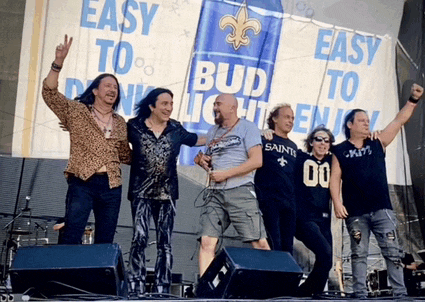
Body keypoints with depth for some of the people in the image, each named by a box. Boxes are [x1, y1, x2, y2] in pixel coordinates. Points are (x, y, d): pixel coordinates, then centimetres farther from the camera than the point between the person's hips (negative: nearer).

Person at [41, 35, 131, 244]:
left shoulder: (120, 123, 17)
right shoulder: (76, 111, 4)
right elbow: (50, 93, -8)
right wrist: (58, 63, -21)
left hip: (111, 186, 5)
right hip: (82, 183, -5)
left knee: (105, 243, 7)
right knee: (71, 239, -11)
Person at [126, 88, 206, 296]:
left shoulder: (175, 129, 8)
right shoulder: (134, 126, -1)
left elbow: (195, 140, 24)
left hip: (167, 193, 3)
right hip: (141, 192, -3)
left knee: (165, 242, 2)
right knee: (140, 238, -14)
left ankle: (162, 289, 6)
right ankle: (136, 287, -10)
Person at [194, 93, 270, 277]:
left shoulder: (247, 128, 3)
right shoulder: (212, 132, 22)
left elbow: (257, 161, -8)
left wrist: (226, 174, -10)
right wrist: (202, 160, 6)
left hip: (240, 191, -5)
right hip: (214, 193, 5)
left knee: (260, 243, -10)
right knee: (207, 242, -7)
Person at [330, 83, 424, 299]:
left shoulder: (377, 144, 12)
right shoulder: (340, 151, 6)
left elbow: (399, 121, 8)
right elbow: (335, 179, 0)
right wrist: (337, 204, -12)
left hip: (382, 209, 2)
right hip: (355, 213, -2)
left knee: (392, 252, -2)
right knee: (359, 254, 3)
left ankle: (400, 293, 0)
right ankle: (360, 294, 6)